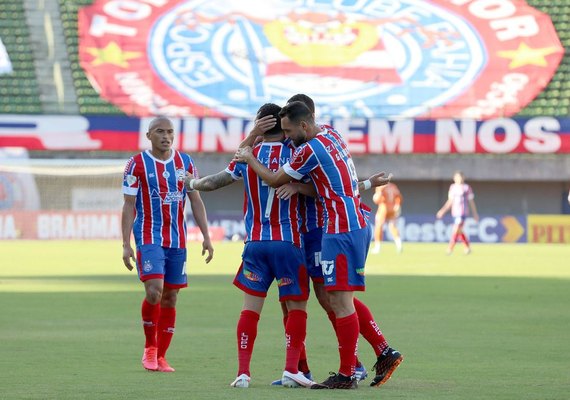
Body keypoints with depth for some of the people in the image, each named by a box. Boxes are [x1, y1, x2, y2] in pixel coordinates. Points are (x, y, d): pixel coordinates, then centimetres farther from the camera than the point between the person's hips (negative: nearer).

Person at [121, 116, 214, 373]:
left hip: (177, 240, 4)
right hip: (149, 238, -4)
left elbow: (195, 201, 11)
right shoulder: (137, 164, -4)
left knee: (170, 297, 5)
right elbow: (128, 206, -3)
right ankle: (150, 347, 2)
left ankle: (160, 357, 14)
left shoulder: (185, 162, 7)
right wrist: (126, 244, -9)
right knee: (154, 291, -19)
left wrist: (206, 236, 4)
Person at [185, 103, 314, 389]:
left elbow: (213, 183, 10)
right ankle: (291, 370, -2)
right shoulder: (295, 154, -3)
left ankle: (243, 372, 0)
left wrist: (192, 183, 28)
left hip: (255, 242, 2)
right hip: (289, 243, -2)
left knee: (250, 308, 5)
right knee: (297, 307, 6)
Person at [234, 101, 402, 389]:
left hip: (341, 230, -10)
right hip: (359, 224, 10)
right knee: (340, 299, 13)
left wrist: (249, 159, 13)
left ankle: (346, 375, -7)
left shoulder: (309, 150, -14)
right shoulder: (331, 134, 11)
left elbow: (274, 180, -2)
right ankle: (385, 353, 12)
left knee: (340, 301, -8)